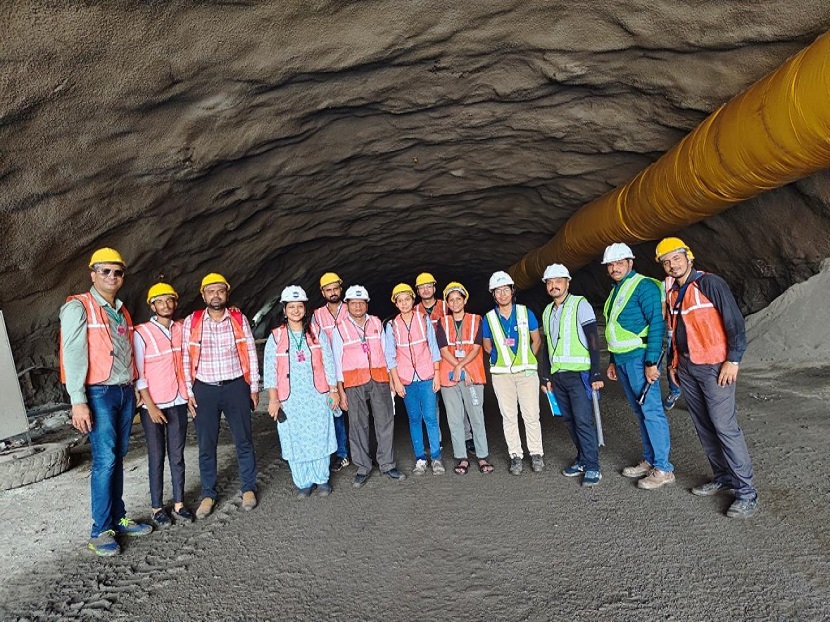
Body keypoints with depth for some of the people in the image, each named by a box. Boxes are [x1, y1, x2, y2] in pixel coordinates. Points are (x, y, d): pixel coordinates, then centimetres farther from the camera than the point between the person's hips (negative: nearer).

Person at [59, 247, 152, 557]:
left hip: (125, 392, 6)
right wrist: (78, 401, -17)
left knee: (118, 457, 11)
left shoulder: (122, 311, 16)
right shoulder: (78, 307, -5)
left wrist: (132, 391, 15)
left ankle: (118, 519, 20)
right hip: (99, 394, -6)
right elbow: (73, 355, -12)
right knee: (105, 460, -6)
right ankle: (100, 531, 4)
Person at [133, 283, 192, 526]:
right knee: (156, 458, 6)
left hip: (178, 403, 4)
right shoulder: (142, 333, -8)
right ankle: (157, 507, 19)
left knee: (177, 456, 9)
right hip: (153, 405, -3)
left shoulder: (181, 329, 5)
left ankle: (179, 504, 18)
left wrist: (190, 394, 8)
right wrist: (151, 406, -12)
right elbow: (138, 375, -9)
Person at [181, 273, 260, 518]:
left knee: (244, 440, 7)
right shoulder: (191, 322, 0)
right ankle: (208, 494, 24)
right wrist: (188, 392, 0)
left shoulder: (239, 319, 0)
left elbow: (250, 354, 3)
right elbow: (185, 359, 3)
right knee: (206, 445, 9)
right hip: (204, 389, 1)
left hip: (236, 386, 0)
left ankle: (249, 488, 24)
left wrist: (254, 387, 3)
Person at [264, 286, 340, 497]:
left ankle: (322, 480, 21)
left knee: (320, 437, 5)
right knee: (295, 440, 4)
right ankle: (303, 482, 20)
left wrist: (333, 390, 2)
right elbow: (270, 371, -1)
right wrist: (273, 399, -6)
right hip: (290, 399, 0)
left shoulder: (317, 333, 5)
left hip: (317, 396, 1)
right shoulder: (275, 337, 1)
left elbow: (328, 363, 6)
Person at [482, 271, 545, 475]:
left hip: (526, 371, -1)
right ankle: (515, 455, 16)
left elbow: (536, 340, 9)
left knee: (531, 414, 1)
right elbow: (487, 345, 13)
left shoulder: (525, 312, 1)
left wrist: (527, 359, 2)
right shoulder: (489, 318, 2)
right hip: (501, 374, 1)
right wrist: (501, 358, 4)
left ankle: (536, 453, 15)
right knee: (509, 416, 6)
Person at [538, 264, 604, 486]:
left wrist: (596, 374, -14)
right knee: (569, 419, 9)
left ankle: (592, 467, 0)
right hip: (557, 375, 6)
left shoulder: (580, 304, -4)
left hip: (579, 373, -6)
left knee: (583, 419, -10)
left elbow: (593, 340, -8)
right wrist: (546, 377, 16)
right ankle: (582, 460, 21)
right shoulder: (547, 312, 15)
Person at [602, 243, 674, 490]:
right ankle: (650, 460, 24)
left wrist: (651, 362, -20)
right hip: (623, 360, 9)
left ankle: (663, 468, 5)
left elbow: (657, 324, -16)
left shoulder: (643, 286, -9)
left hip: (639, 358, -9)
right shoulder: (615, 291, 18)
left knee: (651, 412, -4)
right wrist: (613, 360, 21)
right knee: (641, 413, 15)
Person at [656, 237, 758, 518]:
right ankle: (722, 477, 24)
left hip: (714, 367, -7)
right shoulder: (673, 293, 12)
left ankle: (746, 493, 1)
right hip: (686, 368, 7)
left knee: (725, 427, -8)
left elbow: (735, 322, -12)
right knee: (703, 426, 11)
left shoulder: (710, 284, -9)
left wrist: (733, 360, -16)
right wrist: (673, 362, 17)